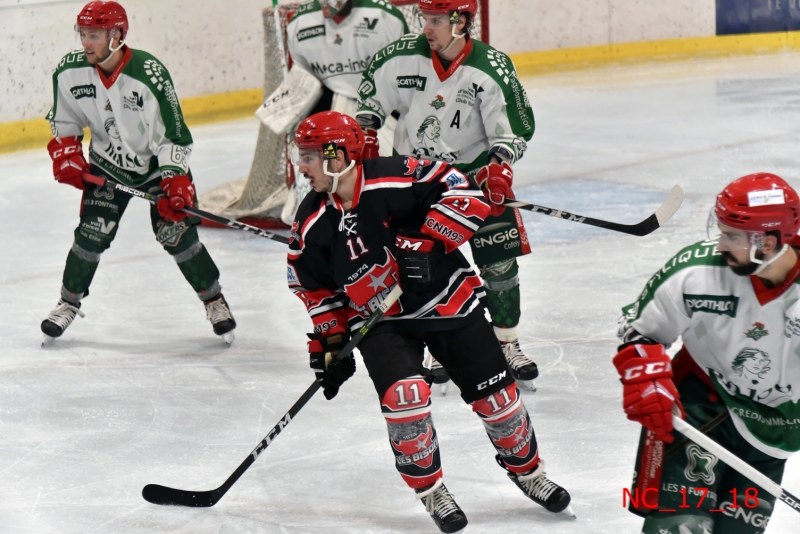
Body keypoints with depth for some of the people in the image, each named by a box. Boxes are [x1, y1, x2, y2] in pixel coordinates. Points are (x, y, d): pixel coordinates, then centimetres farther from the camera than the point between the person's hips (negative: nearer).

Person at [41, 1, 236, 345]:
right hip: (107, 166, 3)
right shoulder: (69, 73, -14)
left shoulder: (149, 74, -28)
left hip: (156, 164, -3)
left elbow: (172, 131, -23)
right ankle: (69, 303, 16)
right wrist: (66, 154, -6)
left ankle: (214, 301, 11)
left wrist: (176, 180, -28)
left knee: (177, 234, -8)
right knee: (91, 234, -4)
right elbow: (63, 119, 6)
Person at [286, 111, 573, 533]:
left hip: (447, 303, -2)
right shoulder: (313, 222, -7)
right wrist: (330, 341, 2)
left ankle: (527, 470, 30)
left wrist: (425, 243, -28)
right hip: (381, 322, 2)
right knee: (403, 395, -23)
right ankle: (430, 490, -2)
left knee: (495, 395, 3)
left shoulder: (396, 179, -22)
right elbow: (314, 284, 6)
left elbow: (466, 196, -23)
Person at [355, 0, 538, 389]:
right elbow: (371, 86, 10)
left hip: (476, 171, -1)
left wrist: (500, 167, -28)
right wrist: (365, 132, 3)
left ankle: (507, 345, 12)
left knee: (500, 262, -3)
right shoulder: (403, 57, -10)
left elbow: (515, 126, -14)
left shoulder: (491, 68, -16)